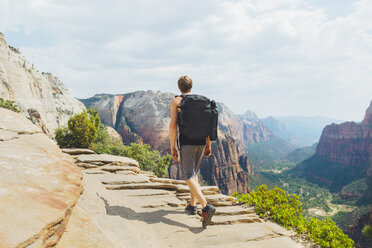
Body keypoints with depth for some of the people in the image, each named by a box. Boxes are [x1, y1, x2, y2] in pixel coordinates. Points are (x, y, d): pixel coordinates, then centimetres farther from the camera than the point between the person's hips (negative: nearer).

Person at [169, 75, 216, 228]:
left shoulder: (176, 101, -2)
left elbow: (173, 125, -12)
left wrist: (172, 147, -7)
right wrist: (208, 145, 14)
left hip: (186, 143, -5)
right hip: (201, 142, 6)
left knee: (188, 176, -5)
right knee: (194, 172, 21)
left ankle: (206, 207, -22)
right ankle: (192, 205, 27)